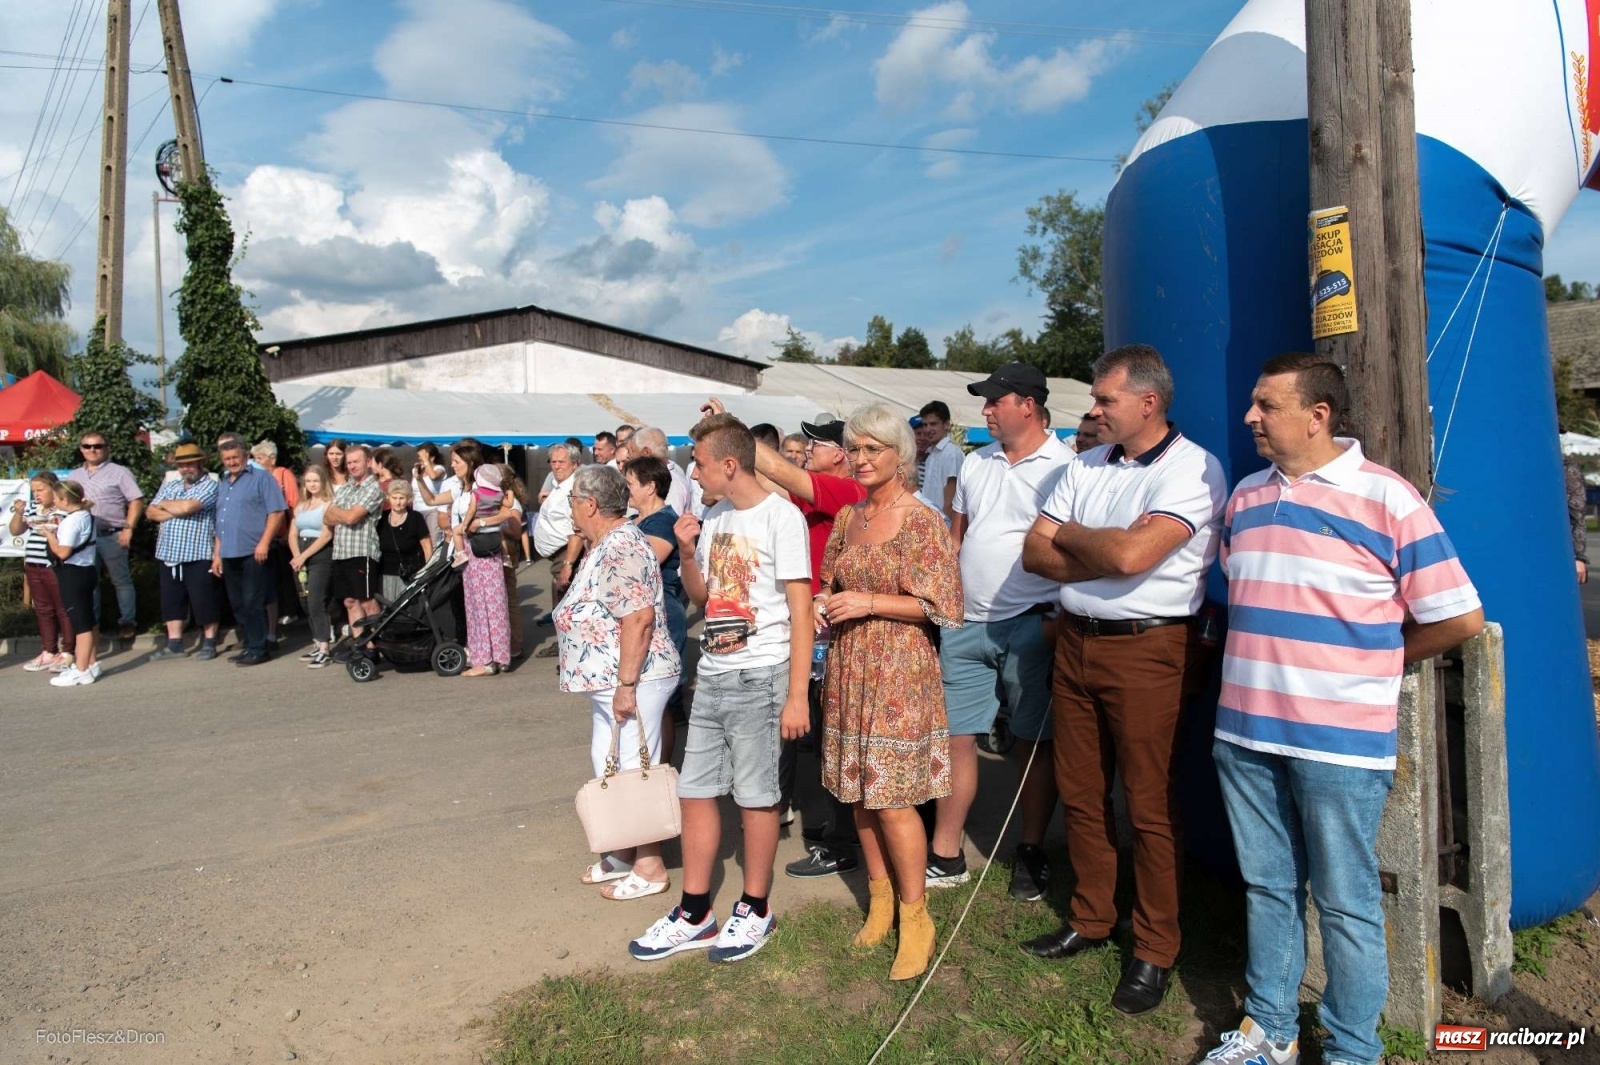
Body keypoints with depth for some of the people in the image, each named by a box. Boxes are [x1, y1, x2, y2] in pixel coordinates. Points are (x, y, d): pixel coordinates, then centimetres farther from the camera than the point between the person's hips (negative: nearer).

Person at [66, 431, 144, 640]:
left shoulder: (119, 472, -1)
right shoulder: (73, 476, 16)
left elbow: (136, 501, -6)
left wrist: (128, 528, -13)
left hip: (112, 536, -5)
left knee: (121, 580, 1)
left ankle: (128, 622, 8)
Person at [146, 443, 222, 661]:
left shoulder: (210, 486, -4)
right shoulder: (169, 487, 17)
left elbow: (187, 506, -17)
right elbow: (151, 513, 9)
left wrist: (165, 504, 2)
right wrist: (176, 512, -8)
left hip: (198, 555, -7)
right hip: (169, 554, 7)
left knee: (203, 600, -1)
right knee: (171, 600, 11)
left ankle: (209, 643, 9)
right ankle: (174, 643, 19)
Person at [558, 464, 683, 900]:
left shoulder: (621, 548, -20)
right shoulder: (603, 545, 13)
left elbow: (639, 618, -27)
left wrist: (626, 685, -26)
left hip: (633, 680, -11)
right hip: (607, 679, 11)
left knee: (633, 771, -1)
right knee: (609, 767, 18)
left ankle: (649, 868, 13)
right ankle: (623, 854, 31)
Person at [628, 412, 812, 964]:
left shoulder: (780, 515, -11)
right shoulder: (715, 517, 10)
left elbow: (801, 611, -13)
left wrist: (796, 695, -16)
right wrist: (687, 552, -1)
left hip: (759, 676, -7)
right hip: (711, 674, 7)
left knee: (755, 795, 4)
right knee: (695, 791, 11)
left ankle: (755, 909, 22)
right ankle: (694, 913, 24)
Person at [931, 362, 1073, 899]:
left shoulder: (1065, 466, -6)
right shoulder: (975, 463, 13)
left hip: (1030, 626, -5)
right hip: (967, 623, 6)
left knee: (1033, 745, 6)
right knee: (956, 739, 8)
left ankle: (1031, 855, 23)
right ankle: (946, 856, 19)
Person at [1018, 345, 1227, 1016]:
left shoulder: (1193, 469, -11)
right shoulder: (1084, 467, 11)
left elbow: (1131, 553, -25)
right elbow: (1034, 554, 3)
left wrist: (1069, 534, -6)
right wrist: (1106, 555, -12)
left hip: (1147, 650, -7)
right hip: (1075, 641, 7)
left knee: (1150, 805, 3)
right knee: (1080, 793, 15)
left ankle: (1155, 952, 20)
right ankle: (1091, 920, 32)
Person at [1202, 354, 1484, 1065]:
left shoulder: (1385, 497, -9)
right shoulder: (1246, 496, 9)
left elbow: (1460, 617, -7)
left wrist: (1370, 662, 2)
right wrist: (1266, 661, 11)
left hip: (1340, 741, -5)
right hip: (1243, 734, 6)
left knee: (1346, 902, 8)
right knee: (1266, 887, 16)